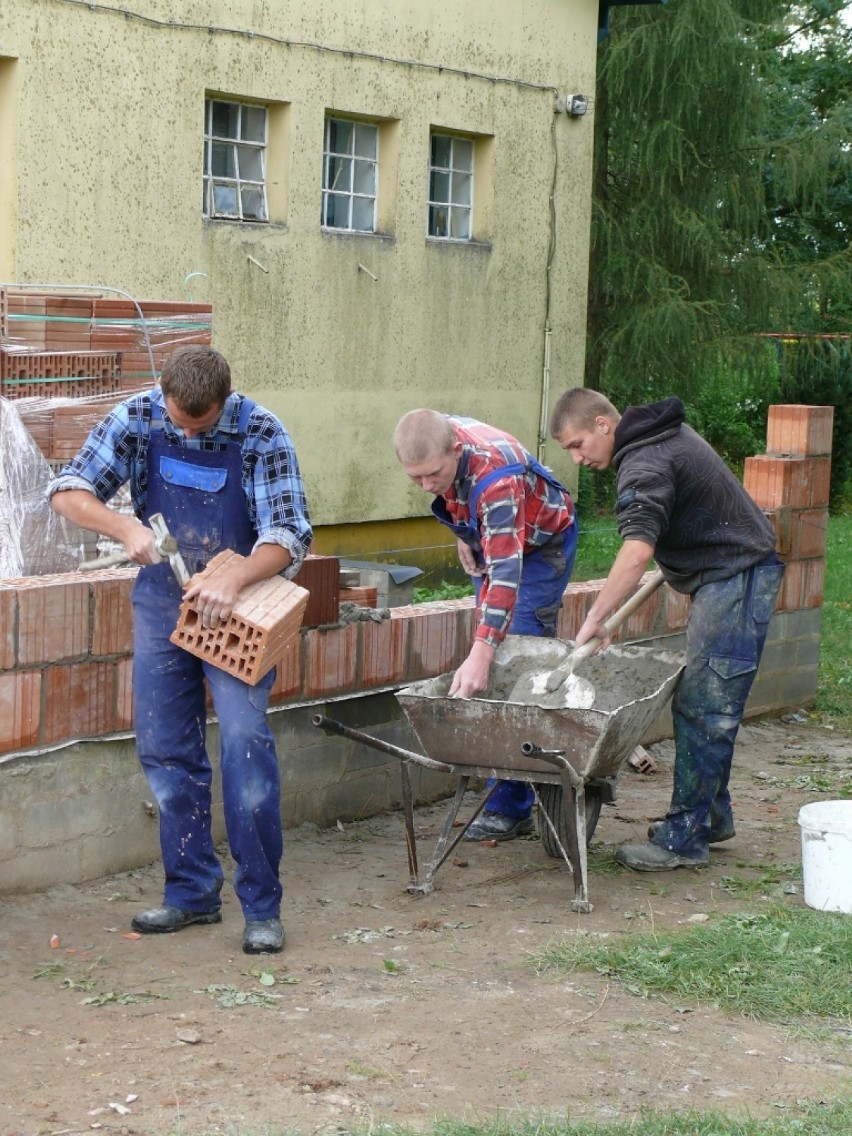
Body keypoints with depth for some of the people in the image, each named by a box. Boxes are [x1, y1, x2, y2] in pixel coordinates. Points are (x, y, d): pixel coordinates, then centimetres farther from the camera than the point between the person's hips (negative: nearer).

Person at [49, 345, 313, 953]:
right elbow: (69, 491, -6)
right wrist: (127, 527, -25)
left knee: (246, 741, -14)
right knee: (166, 750, 7)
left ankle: (262, 906, -6)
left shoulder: (262, 435, -17)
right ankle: (192, 892, 19)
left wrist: (232, 581, -38)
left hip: (236, 603, -4)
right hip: (161, 601, 4)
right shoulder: (138, 418, -9)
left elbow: (286, 537, -20)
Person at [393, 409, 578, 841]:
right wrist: (463, 536, 4)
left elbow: (505, 570, -49)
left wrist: (480, 655, -57)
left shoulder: (496, 476, -42)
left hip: (540, 546, -8)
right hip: (489, 542, 8)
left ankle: (510, 805, -14)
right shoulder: (436, 439, -20)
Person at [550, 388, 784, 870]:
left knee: (703, 707, -11)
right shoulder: (670, 432, 13)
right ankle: (712, 815, 23)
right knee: (711, 705, 15)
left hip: (736, 579, -11)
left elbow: (637, 552, -35)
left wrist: (595, 619, -36)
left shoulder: (645, 465, -20)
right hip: (737, 572, 11)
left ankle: (686, 838, -10)